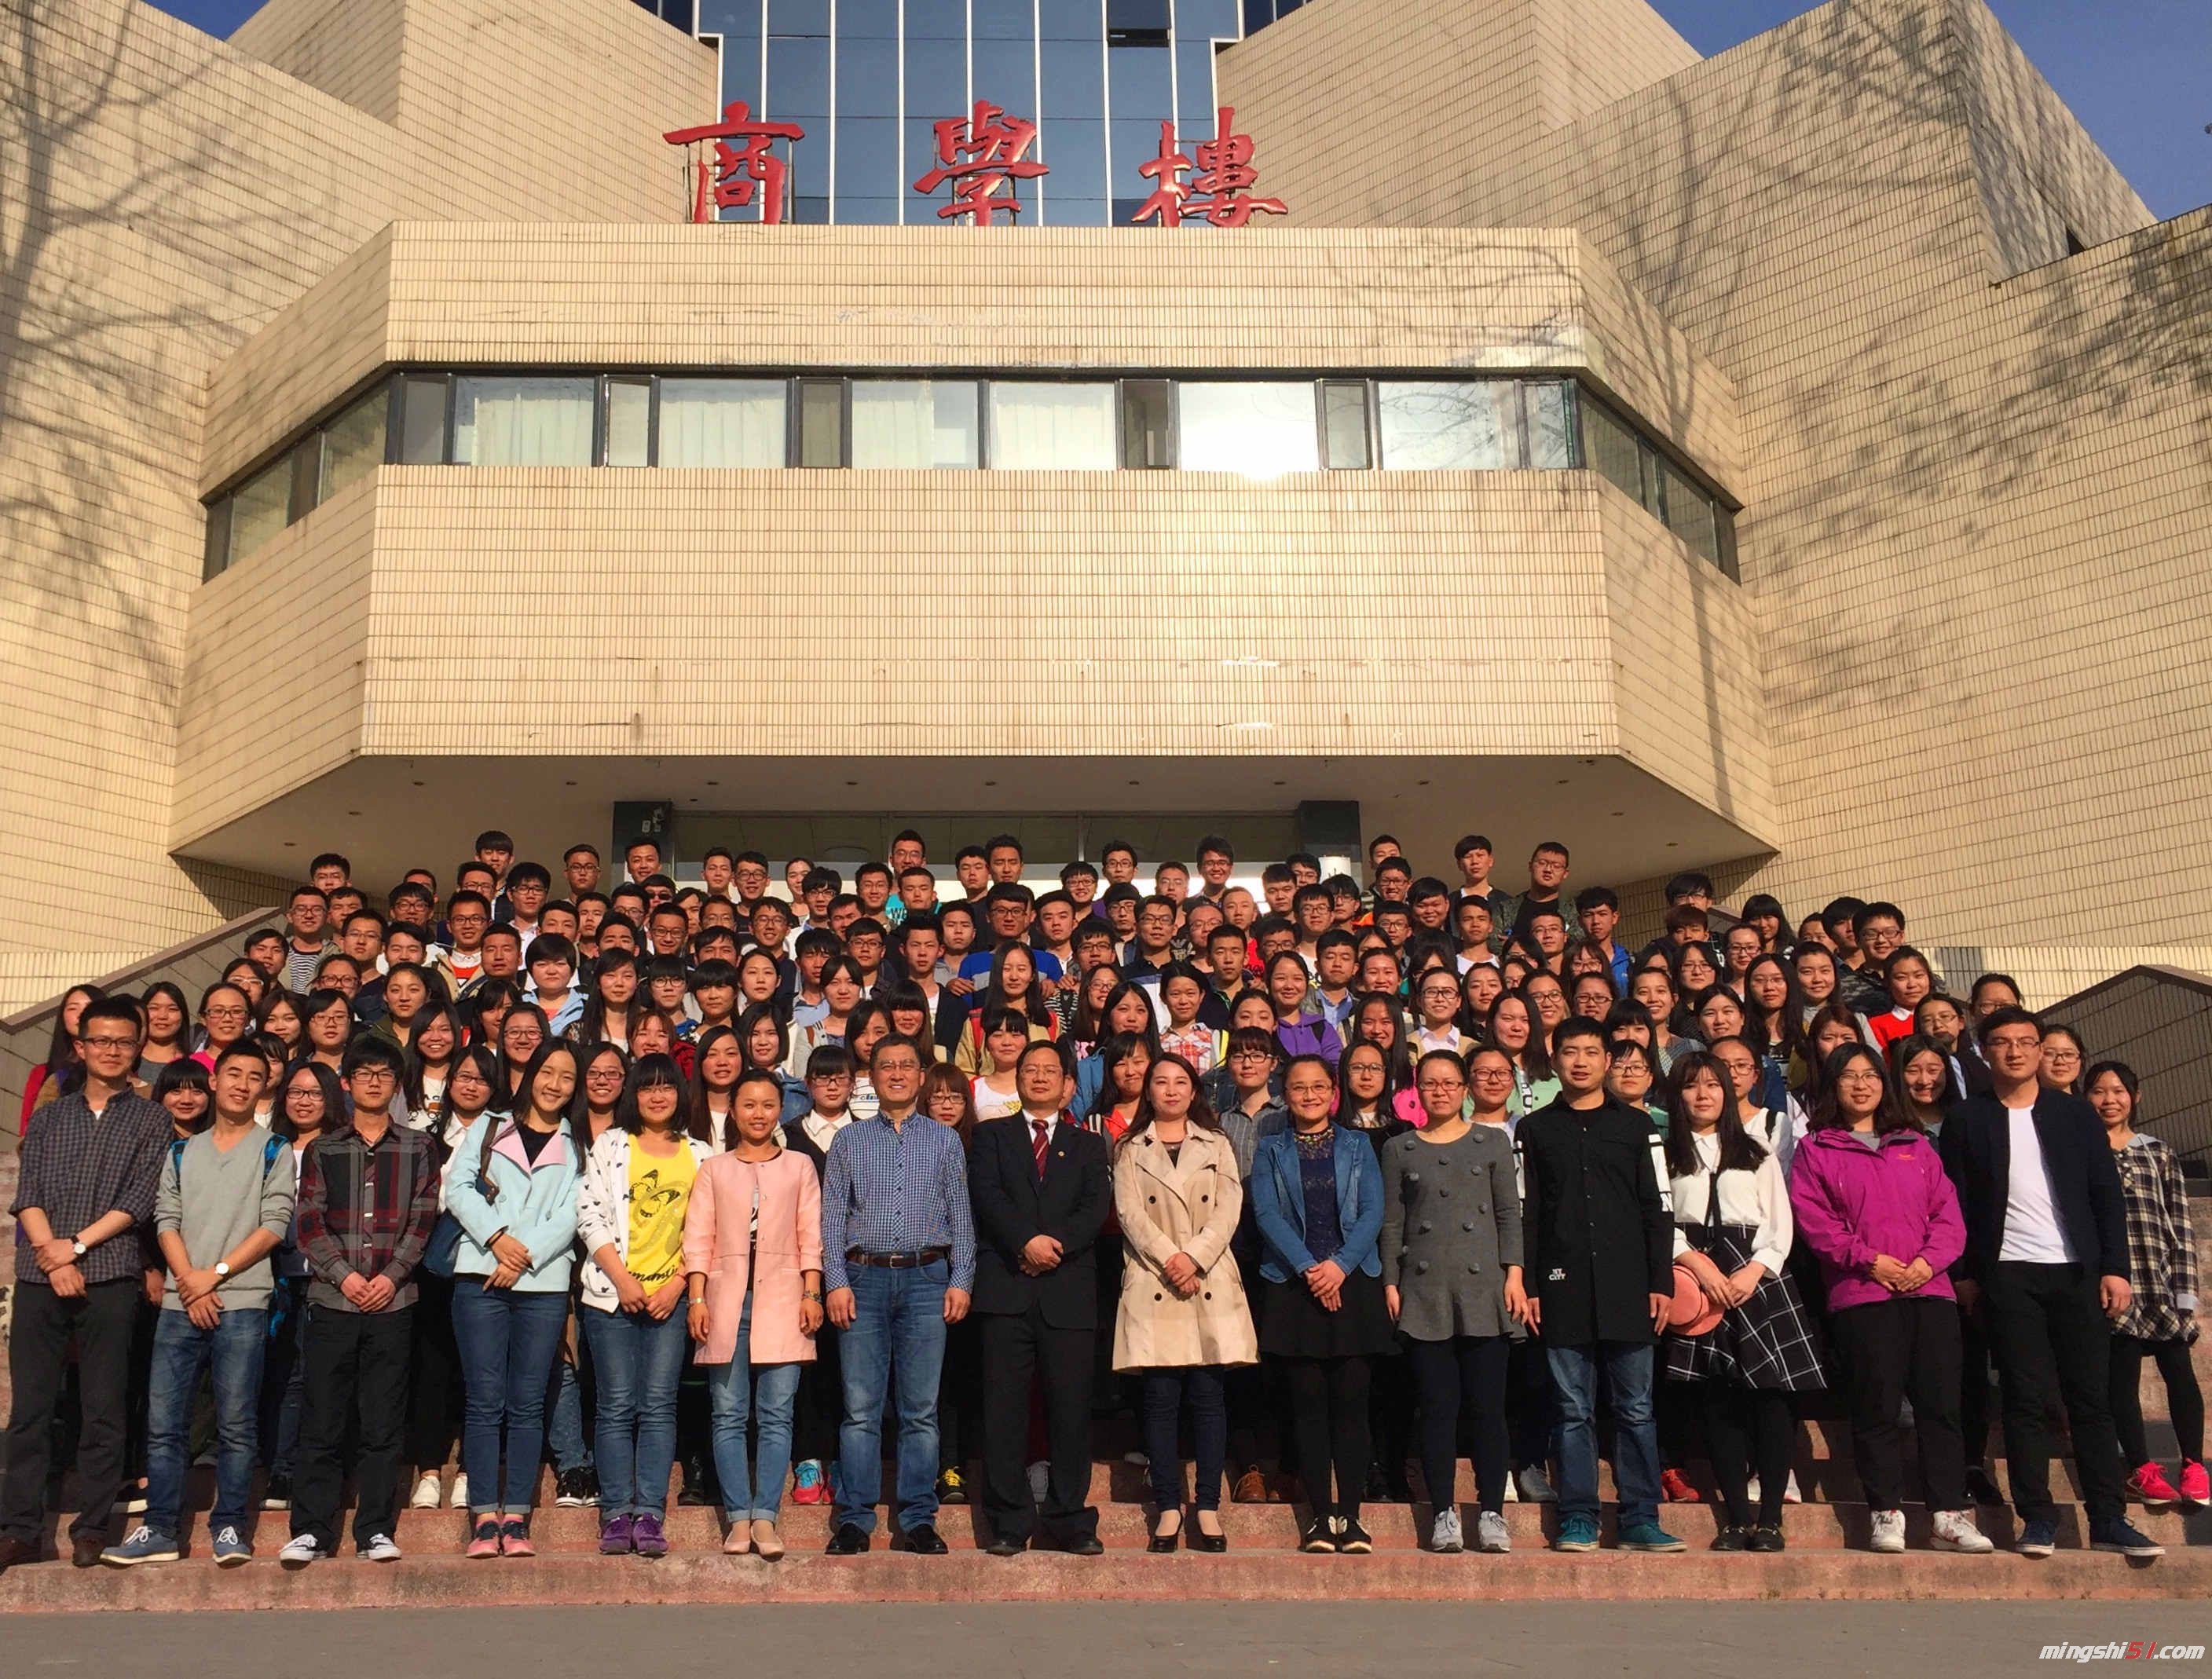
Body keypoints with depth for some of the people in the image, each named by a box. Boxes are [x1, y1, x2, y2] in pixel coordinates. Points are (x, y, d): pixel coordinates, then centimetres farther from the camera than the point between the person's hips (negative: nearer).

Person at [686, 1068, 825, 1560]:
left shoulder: (799, 1166, 13)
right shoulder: (714, 1170, 13)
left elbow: (811, 1236, 9)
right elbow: (697, 1239, 8)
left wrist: (812, 1294, -2)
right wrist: (697, 1299, -3)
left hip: (781, 1300, -1)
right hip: (726, 1300, 1)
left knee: (776, 1416, -5)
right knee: (729, 1416, -1)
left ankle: (765, 1518, -3)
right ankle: (738, 1518, 3)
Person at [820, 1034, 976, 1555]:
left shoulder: (945, 1140, 12)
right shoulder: (849, 1140, 11)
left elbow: (961, 1218, 10)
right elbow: (832, 1216, 7)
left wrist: (960, 1282, 0)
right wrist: (837, 1283, -3)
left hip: (927, 1278, 0)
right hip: (864, 1278, 0)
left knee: (921, 1409, 2)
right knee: (861, 1408, -1)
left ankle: (919, 1520, 9)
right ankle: (855, 1519, 7)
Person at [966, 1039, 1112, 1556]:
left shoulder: (1088, 1144, 18)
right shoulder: (992, 1135, 15)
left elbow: (1097, 1205, 3)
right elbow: (986, 1194, -1)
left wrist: (1057, 1242, -14)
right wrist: (1026, 1242, -16)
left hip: (1069, 1288, 1)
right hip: (1007, 1287, -1)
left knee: (1071, 1406, 0)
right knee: (1004, 1408, -1)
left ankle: (1068, 1520, 9)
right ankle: (1009, 1522, 6)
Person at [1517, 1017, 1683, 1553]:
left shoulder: (1635, 1124, 12)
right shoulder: (1535, 1129, 10)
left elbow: (1654, 1208, 9)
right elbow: (1525, 1213, 7)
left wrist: (1662, 1281, 2)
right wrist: (1526, 1286, 0)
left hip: (1627, 1286, 0)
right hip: (1563, 1286, 0)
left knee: (1636, 1408, 1)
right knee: (1573, 1409, 3)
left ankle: (1640, 1519, 8)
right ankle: (1577, 1518, 9)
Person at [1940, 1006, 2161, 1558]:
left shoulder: (2075, 1113, 10)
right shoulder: (1967, 1119, 5)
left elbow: (2108, 1195, 8)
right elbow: (1956, 1203, 4)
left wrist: (2115, 1267, 0)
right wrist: (1965, 1274, -2)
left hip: (2077, 1271, 2)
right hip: (2007, 1277, -2)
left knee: (2093, 1399, 2)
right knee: (2027, 1400, -2)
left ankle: (2109, 1520, 7)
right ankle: (2037, 1519, 3)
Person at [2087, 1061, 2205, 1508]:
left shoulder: (2159, 1154, 12)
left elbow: (2182, 1225, 9)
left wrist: (2184, 1291, 1)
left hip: (2161, 1284, 2)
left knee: (2179, 1370, -2)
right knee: (2122, 1375, -1)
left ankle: (2193, 1465, 9)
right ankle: (2142, 1469, 6)